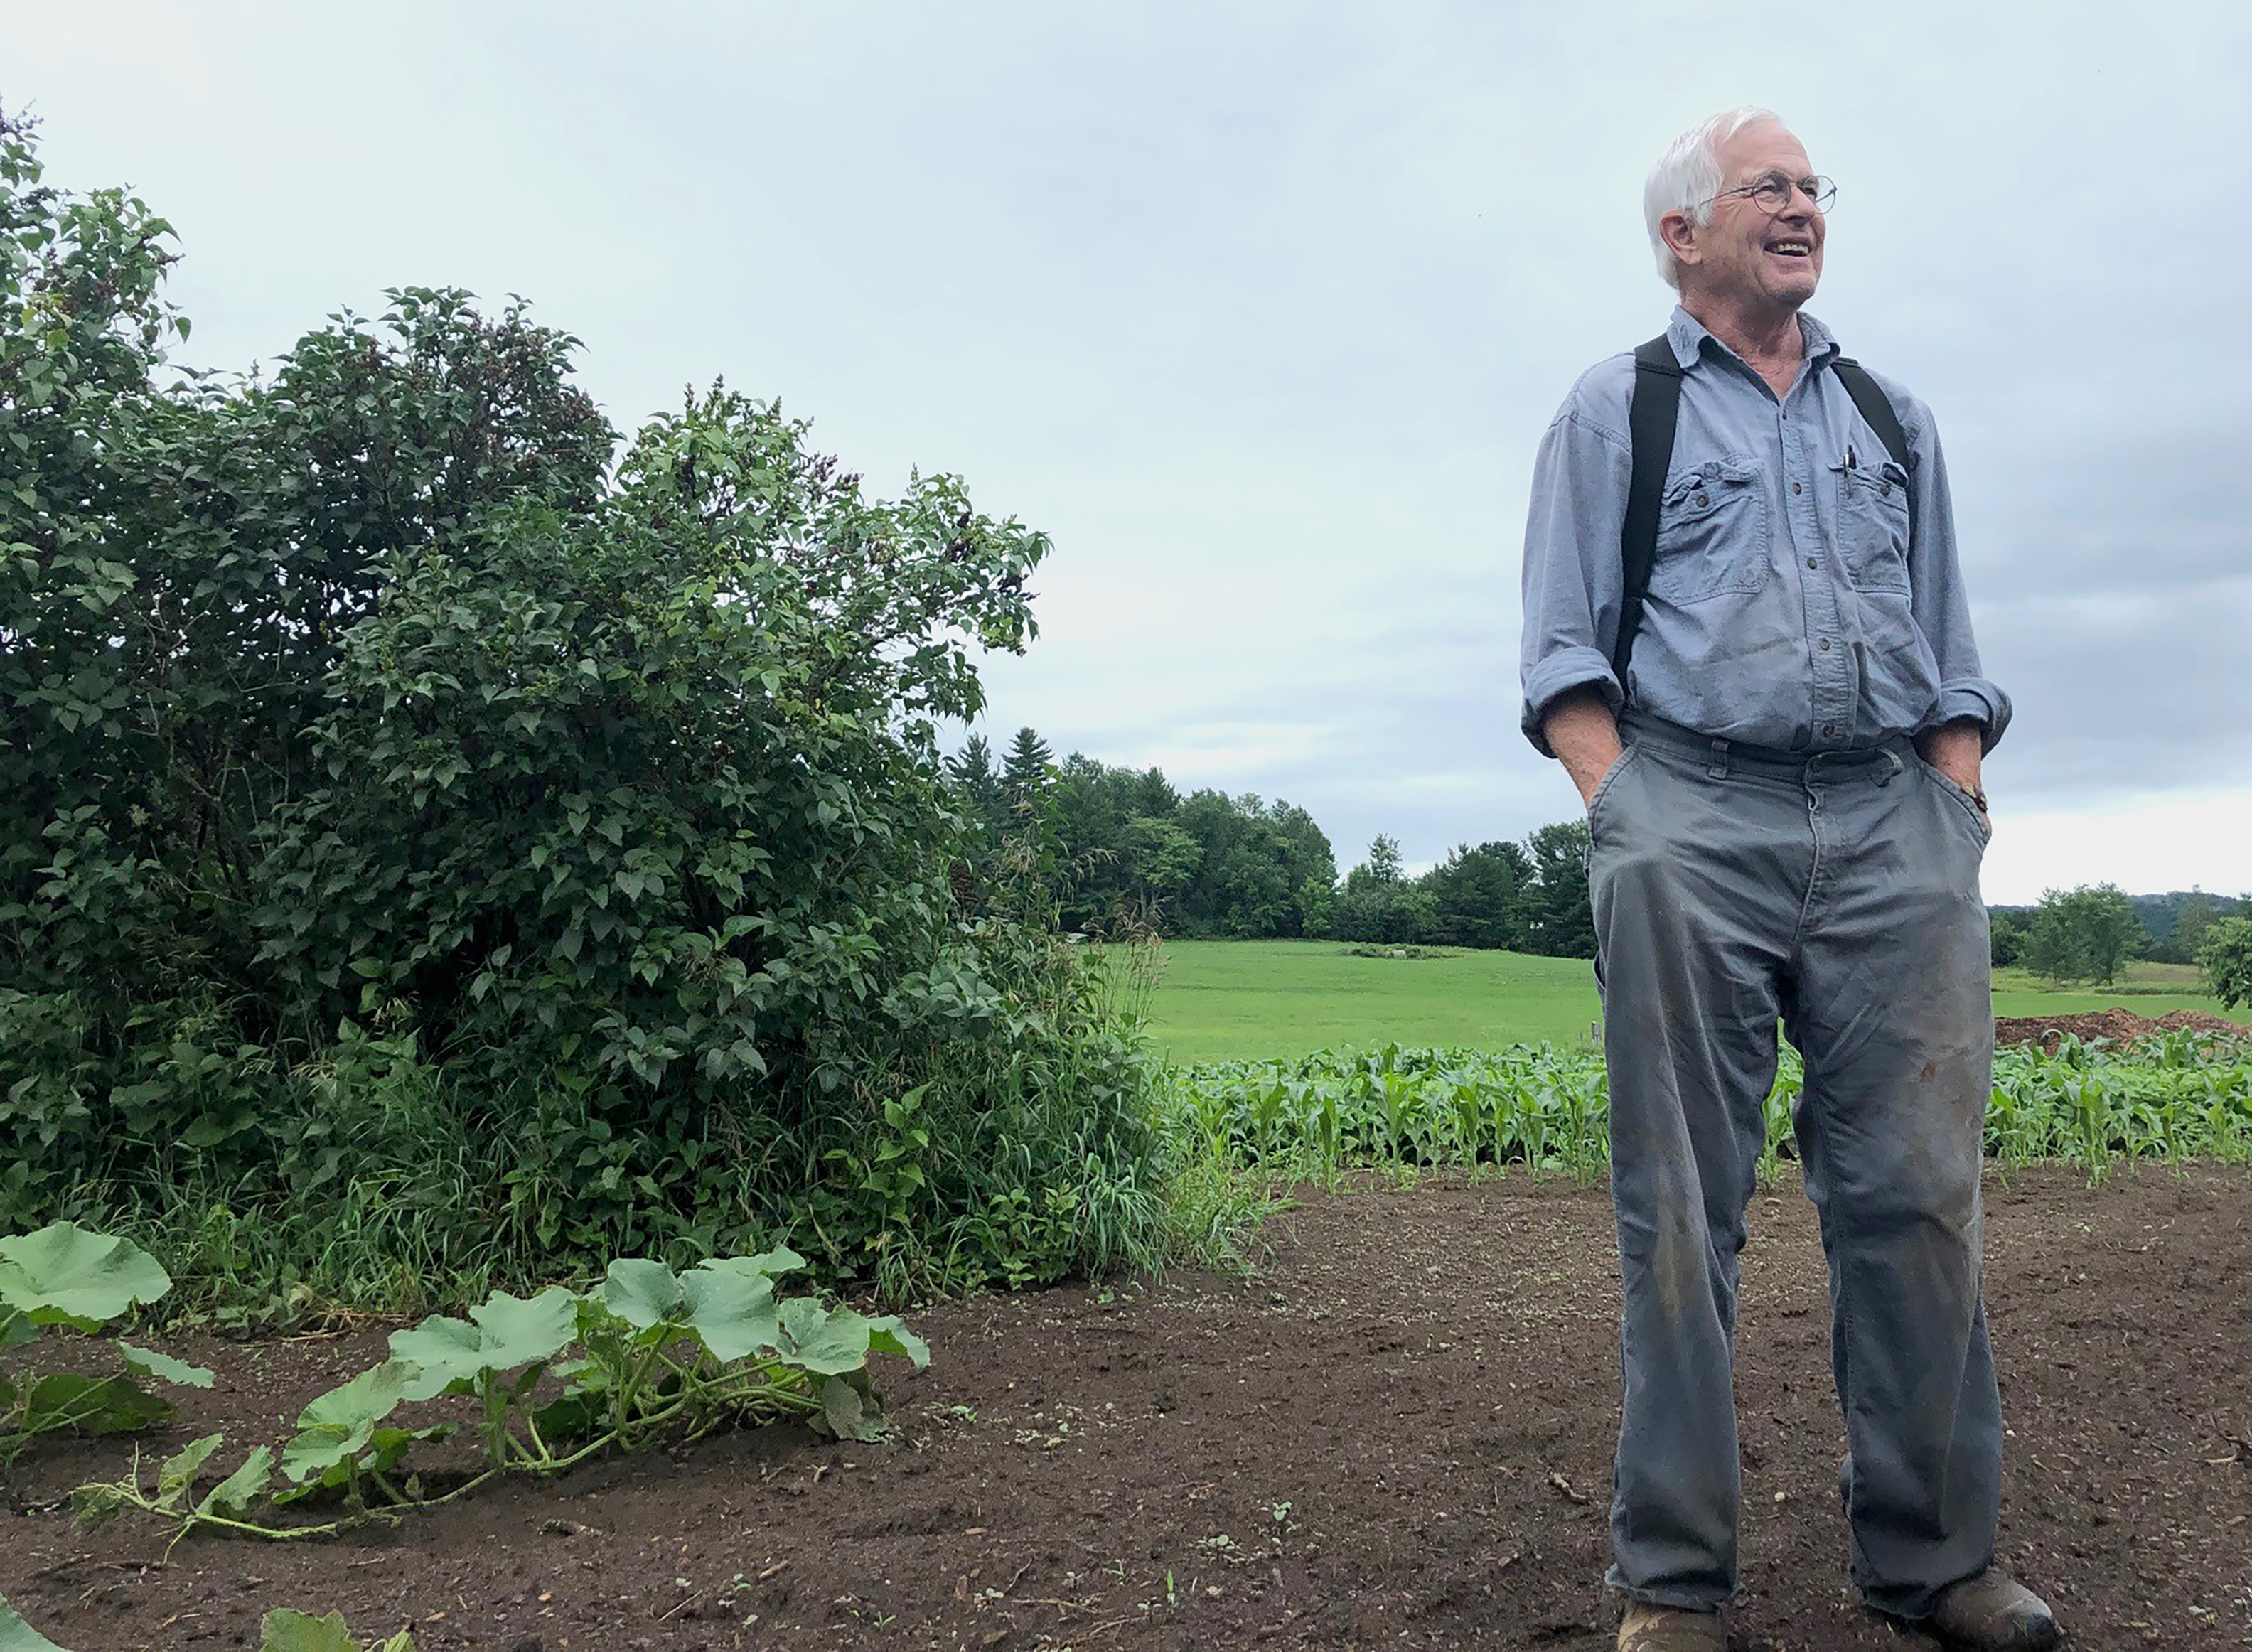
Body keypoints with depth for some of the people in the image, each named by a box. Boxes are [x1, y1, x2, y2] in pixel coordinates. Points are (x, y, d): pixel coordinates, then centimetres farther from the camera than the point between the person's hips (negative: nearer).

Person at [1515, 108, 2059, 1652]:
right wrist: (1624, 818, -8)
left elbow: (1952, 651, 22)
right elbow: (1564, 653, 6)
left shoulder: (1896, 418, 25)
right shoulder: (1613, 409, 14)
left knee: (1920, 1193, -1)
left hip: (1897, 829, 4)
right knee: (1683, 1210, -3)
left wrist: (1959, 810, 7)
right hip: (1693, 821, -3)